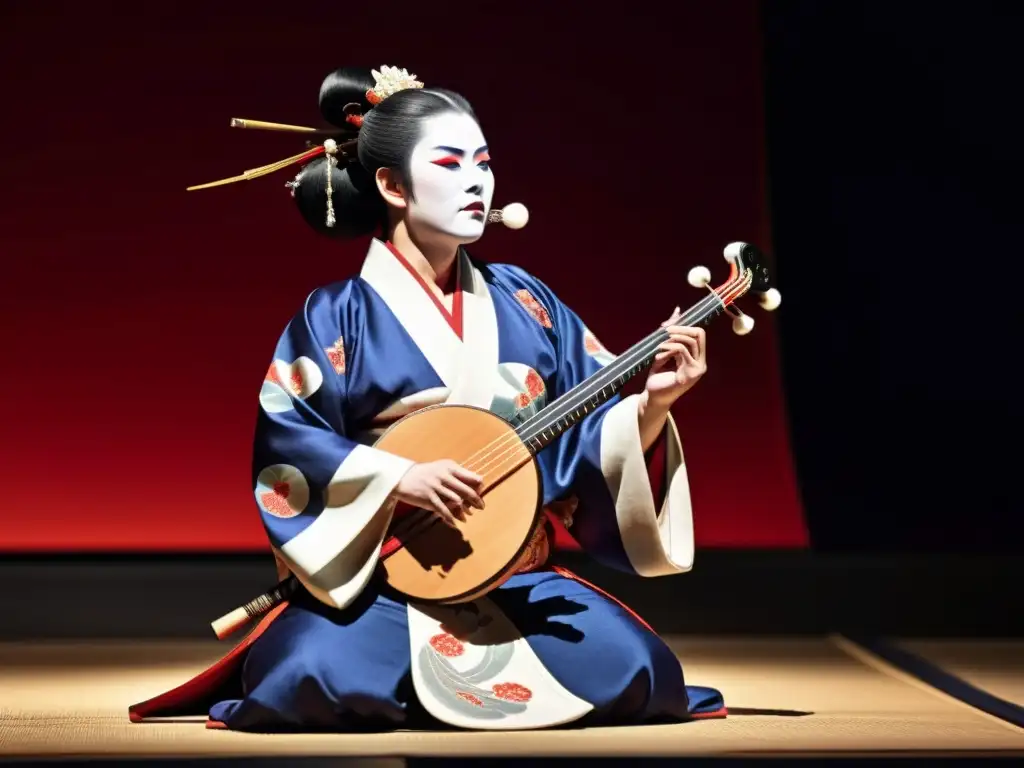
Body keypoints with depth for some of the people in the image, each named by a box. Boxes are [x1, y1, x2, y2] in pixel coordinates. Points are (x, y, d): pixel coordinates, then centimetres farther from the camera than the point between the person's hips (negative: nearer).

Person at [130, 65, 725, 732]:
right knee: (318, 682, -34)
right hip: (382, 582, -4)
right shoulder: (339, 316, -2)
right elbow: (284, 440, -9)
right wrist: (400, 477, -20)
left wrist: (652, 403, -13)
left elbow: (592, 424, 7)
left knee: (637, 674, -21)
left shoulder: (524, 304, 10)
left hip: (520, 582, 4)